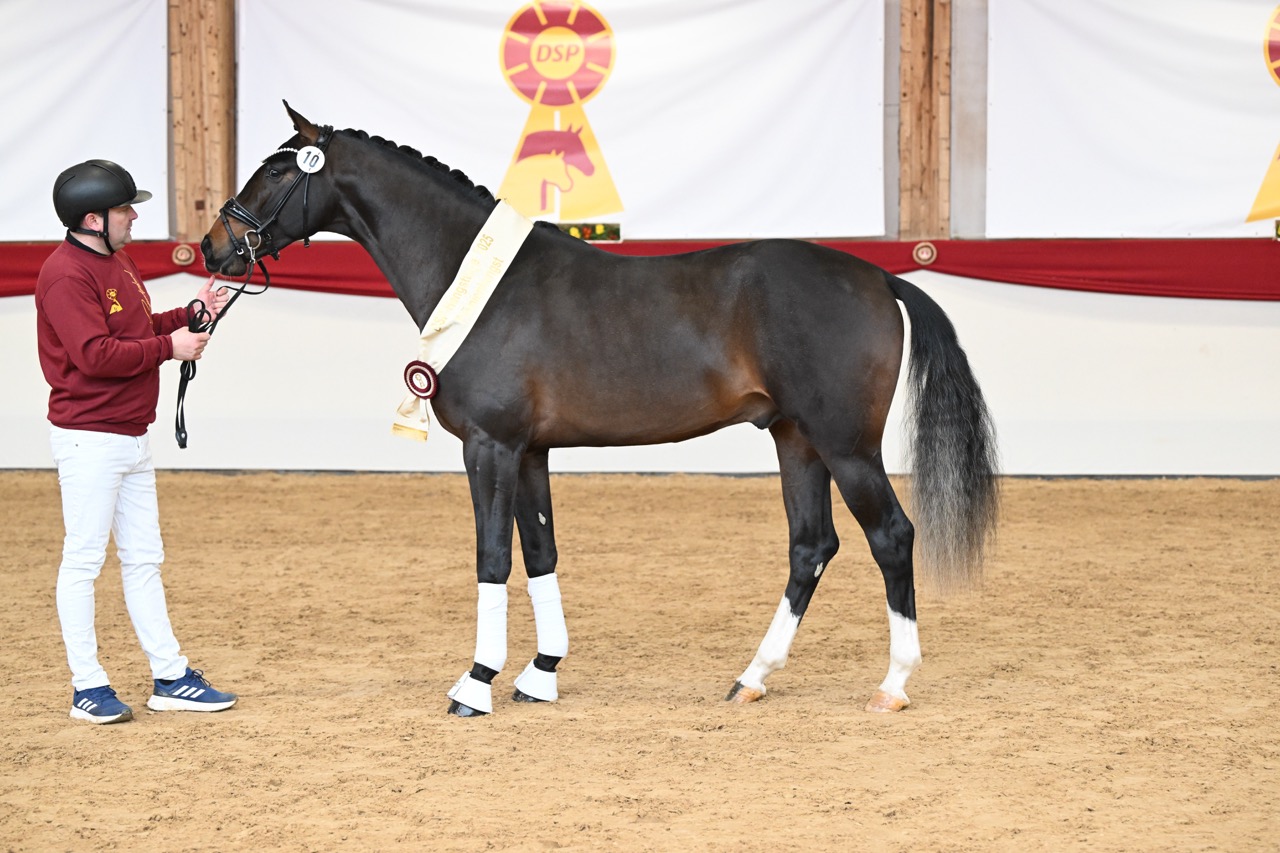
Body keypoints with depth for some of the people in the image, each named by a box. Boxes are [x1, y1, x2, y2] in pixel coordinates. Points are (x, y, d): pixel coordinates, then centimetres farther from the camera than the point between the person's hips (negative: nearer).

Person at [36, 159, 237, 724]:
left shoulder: (117, 262, 14)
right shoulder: (66, 275, -17)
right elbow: (95, 354, -25)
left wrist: (192, 315, 8)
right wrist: (169, 347, -19)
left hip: (132, 436, 10)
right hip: (88, 438, -10)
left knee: (144, 559, 12)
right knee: (83, 561, -2)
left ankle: (170, 678, 17)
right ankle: (88, 688, 3)